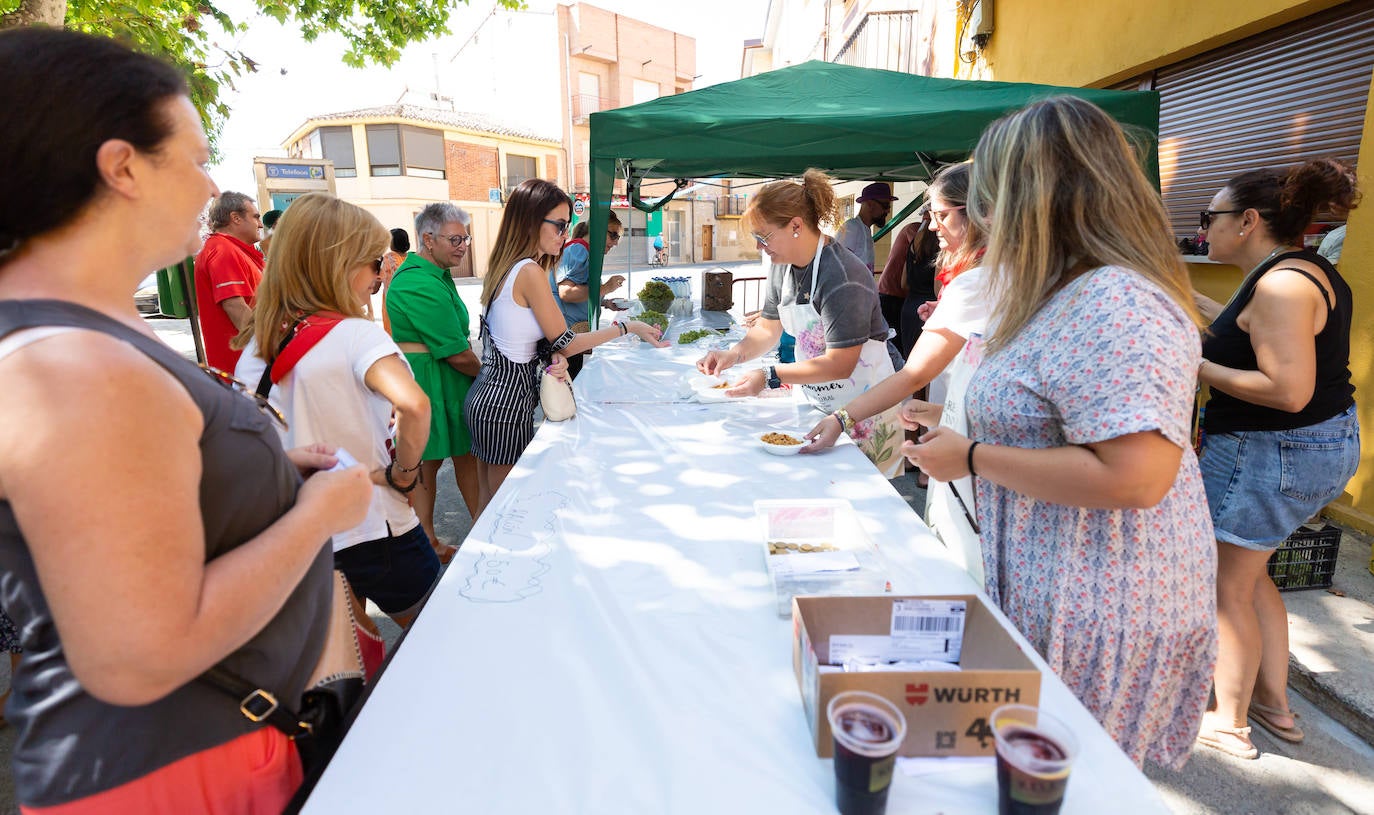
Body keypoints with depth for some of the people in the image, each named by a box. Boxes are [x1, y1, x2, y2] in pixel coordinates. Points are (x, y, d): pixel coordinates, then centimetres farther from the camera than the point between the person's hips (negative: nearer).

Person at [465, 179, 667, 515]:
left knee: (488, 501, 20)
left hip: (486, 394, 9)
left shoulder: (504, 266, 10)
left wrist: (556, 358, -10)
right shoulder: (530, 272, -17)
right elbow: (565, 343, -11)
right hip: (507, 401, -9)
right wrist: (627, 327, -6)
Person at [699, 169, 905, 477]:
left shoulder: (841, 278, -25)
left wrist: (770, 377, -29)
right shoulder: (782, 266, 2)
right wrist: (734, 354, -9)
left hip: (862, 412, -7)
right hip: (815, 401, 7)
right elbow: (768, 328, 10)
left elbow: (839, 365, -26)